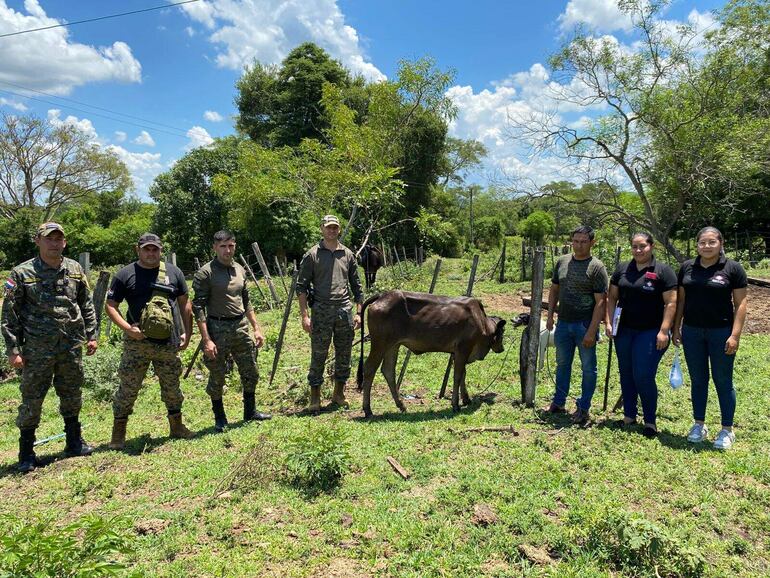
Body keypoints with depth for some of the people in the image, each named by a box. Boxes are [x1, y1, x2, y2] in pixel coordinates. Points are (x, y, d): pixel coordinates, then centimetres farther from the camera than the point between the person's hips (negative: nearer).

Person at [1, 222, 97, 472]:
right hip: (37, 350, -3)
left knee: (72, 397, 14)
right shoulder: (22, 273, -5)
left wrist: (91, 335, 9)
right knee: (31, 401, 4)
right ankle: (26, 453, 18)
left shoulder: (75, 270, 6)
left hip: (72, 347, 4)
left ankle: (74, 443, 29)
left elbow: (87, 305, 13)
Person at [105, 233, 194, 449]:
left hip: (168, 342, 3)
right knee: (128, 387, 2)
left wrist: (187, 332, 6)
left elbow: (184, 303, 12)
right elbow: (110, 305, 0)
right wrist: (127, 328, -14)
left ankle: (177, 426, 30)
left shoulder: (173, 272, 7)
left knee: (172, 386, 14)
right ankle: (118, 433, 16)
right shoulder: (125, 275, -1)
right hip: (137, 342, -2)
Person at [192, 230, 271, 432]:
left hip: (242, 327, 6)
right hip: (218, 330, -6)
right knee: (217, 378, 7)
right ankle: (220, 418, 24)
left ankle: (250, 412, 30)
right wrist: (206, 340, -19)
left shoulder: (240, 270, 9)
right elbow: (198, 307, -13)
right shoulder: (206, 273, -11)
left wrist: (256, 328, 13)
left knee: (251, 373, 13)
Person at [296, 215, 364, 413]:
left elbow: (356, 286, 14)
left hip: (345, 310, 3)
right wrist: (304, 316, -8)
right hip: (321, 311, -3)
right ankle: (315, 398, 14)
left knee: (344, 355, 9)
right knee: (318, 355, 2)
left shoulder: (348, 254, 11)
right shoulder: (312, 255, 1)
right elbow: (301, 287, -1)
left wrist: (359, 312, 7)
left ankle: (338, 394, 25)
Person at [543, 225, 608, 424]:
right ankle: (558, 403, 28)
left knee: (588, 367, 6)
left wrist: (591, 332, -18)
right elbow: (554, 290, 16)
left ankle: (583, 408, 19)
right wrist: (550, 315, 8)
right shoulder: (562, 262, 6)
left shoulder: (597, 267, -10)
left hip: (585, 325, -5)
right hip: (563, 323, 5)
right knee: (562, 364, 15)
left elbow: (600, 302, -14)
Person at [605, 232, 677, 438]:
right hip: (624, 330, 5)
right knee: (626, 374, 12)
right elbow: (612, 297, 11)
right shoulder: (622, 269, 8)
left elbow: (671, 303, -9)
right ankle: (629, 415, 25)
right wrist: (608, 322, 2)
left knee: (644, 377, -6)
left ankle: (650, 421, 11)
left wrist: (663, 331, -15)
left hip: (651, 332, -5)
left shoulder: (663, 271, -5)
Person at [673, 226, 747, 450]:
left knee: (723, 381, 6)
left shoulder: (733, 268, -5)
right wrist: (676, 328, 7)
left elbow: (740, 303, -6)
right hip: (692, 332, 3)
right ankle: (699, 425, 25)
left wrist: (735, 335, -13)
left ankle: (727, 430, 18)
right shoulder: (687, 267, 6)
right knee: (698, 380, 12)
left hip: (721, 332, -3)